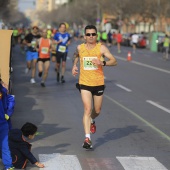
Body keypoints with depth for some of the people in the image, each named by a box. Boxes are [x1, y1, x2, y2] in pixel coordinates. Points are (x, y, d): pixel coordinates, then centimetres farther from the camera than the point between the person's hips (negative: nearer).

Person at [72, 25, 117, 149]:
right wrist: (74, 65, 8)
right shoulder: (80, 48, 0)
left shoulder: (101, 48, -7)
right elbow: (76, 55, 25)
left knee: (97, 111, 15)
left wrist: (103, 63, -28)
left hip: (99, 83, 1)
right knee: (87, 109, -14)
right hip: (84, 84, 0)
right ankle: (87, 138, -16)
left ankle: (92, 121, 52)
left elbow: (114, 61, -12)